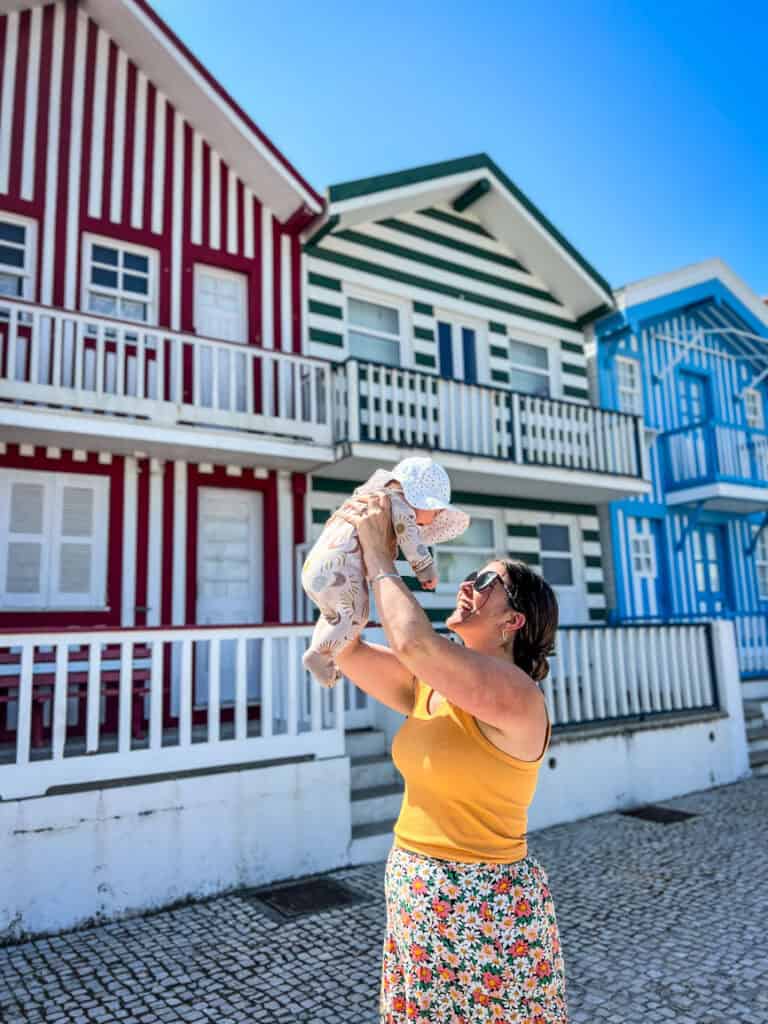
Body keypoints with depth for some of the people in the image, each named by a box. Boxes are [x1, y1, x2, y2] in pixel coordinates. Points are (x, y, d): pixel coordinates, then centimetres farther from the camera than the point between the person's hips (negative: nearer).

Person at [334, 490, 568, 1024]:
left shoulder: (515, 694, -22)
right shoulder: (430, 684, 2)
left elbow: (413, 642, -36)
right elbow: (346, 648, 0)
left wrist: (379, 554, -24)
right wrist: (356, 561, -7)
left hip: (485, 911, -7)